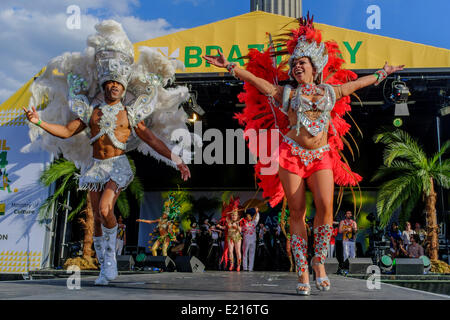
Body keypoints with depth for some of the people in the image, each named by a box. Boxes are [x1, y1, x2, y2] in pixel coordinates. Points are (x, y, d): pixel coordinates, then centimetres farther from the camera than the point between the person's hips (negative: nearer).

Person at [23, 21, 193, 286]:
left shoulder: (130, 113, 3)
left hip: (118, 166, -3)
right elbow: (66, 131, 6)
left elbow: (152, 139, 2)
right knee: (98, 217, 4)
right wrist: (39, 121, -7)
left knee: (105, 209, -24)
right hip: (94, 166, 3)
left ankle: (111, 256, -1)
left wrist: (176, 160, -4)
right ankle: (105, 266, 17)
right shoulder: (91, 110, 7)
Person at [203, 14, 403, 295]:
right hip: (291, 153, -1)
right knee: (297, 212, -4)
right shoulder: (286, 93, 11)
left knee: (325, 206, -18)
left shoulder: (330, 91, 17)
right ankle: (303, 272, 3)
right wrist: (229, 66, 1)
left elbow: (357, 83, 30)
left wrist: (382, 74, 40)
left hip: (321, 155, 1)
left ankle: (319, 261, 2)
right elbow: (255, 79, 7)